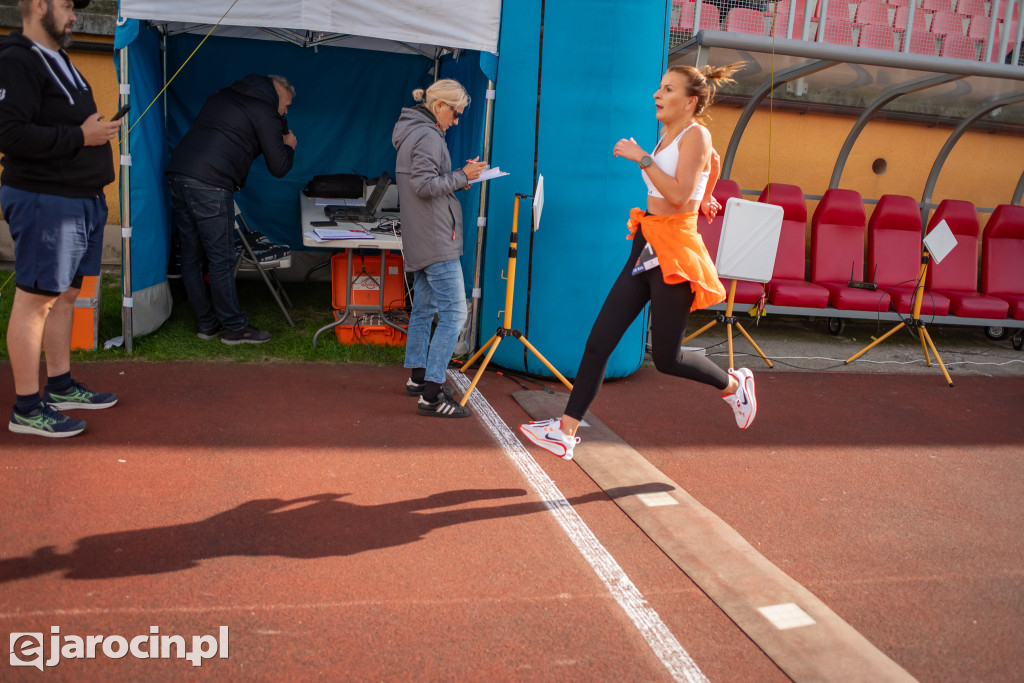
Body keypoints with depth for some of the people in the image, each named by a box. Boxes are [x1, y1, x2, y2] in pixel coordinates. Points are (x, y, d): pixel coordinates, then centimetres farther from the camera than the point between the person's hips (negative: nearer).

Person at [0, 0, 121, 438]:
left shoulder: (58, 61, 20)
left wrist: (100, 130, 11)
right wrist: (80, 136, -19)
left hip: (80, 200, 10)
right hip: (43, 201, -10)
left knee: (64, 295, 15)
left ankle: (60, 386, 27)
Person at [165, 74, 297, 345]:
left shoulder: (222, 96, 24)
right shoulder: (265, 112, 1)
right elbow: (279, 167, 0)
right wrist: (289, 146, 21)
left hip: (177, 175, 8)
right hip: (209, 184, -8)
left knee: (191, 258, 11)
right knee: (221, 261, -1)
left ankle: (208, 325, 21)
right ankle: (235, 328, 7)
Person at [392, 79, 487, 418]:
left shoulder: (413, 132, 18)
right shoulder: (428, 136, -13)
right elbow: (426, 186, -22)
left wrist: (460, 176, 10)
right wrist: (462, 176, -12)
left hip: (420, 242, 11)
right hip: (436, 240, -11)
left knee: (424, 308, 18)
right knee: (454, 313, -11)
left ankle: (418, 377, 29)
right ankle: (431, 395, -12)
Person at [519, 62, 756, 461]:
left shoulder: (696, 135, -9)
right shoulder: (668, 136, 15)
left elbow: (678, 195, -23)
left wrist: (641, 158, -20)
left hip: (674, 252, -8)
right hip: (646, 247, 8)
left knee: (666, 358, 1)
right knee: (599, 341, 0)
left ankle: (734, 384, 29)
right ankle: (566, 432, 3)